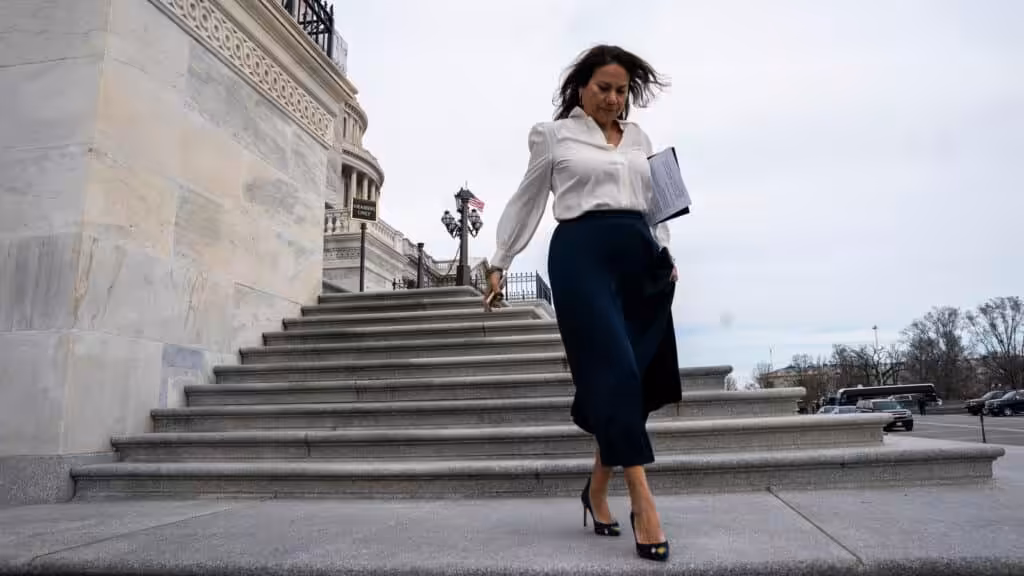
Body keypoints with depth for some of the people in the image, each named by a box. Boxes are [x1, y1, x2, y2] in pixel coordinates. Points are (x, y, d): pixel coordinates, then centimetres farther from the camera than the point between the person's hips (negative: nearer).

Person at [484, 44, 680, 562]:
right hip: (581, 253, -5)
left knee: (640, 375, 2)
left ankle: (597, 487, 20)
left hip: (640, 256, 5)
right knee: (615, 371, -14)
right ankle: (644, 506, -10)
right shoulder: (552, 134, 8)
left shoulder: (639, 139, 20)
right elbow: (527, 202, 10)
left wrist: (666, 255, 10)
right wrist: (499, 264, 8)